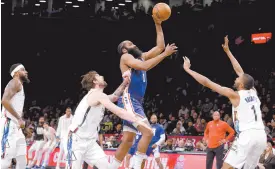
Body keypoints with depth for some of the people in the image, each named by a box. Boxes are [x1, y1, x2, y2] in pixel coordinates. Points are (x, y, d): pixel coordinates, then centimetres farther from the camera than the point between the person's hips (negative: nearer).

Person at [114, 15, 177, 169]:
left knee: (128, 140, 9)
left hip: (137, 102, 9)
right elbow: (144, 66, -19)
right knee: (148, 132, -20)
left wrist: (158, 25, 14)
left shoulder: (141, 57, 21)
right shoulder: (126, 57, -3)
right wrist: (165, 54, -17)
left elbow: (159, 47, 18)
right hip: (129, 100, -9)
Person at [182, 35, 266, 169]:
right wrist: (227, 51, 36)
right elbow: (240, 71, 30)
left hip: (247, 136, -7)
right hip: (261, 136, 7)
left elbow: (207, 82, 1)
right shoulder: (253, 92, 16)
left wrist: (188, 69, 9)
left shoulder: (235, 95, -1)